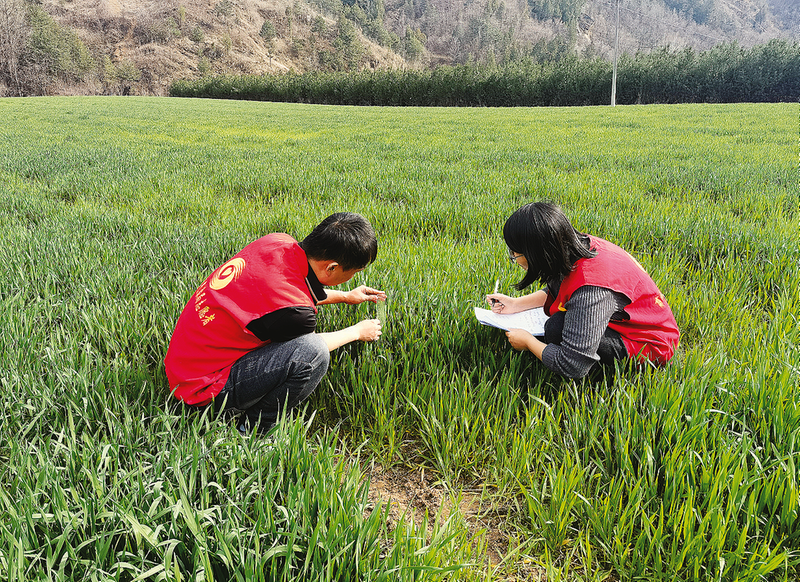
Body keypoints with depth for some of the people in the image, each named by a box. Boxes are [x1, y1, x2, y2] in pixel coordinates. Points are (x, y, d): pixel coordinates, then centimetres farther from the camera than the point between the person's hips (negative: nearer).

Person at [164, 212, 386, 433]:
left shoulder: (278, 242, -6)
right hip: (203, 388, -9)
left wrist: (345, 296, 28)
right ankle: (255, 430, -3)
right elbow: (310, 349, -3)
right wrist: (357, 332, 14)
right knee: (313, 355, -25)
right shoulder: (292, 310, -30)